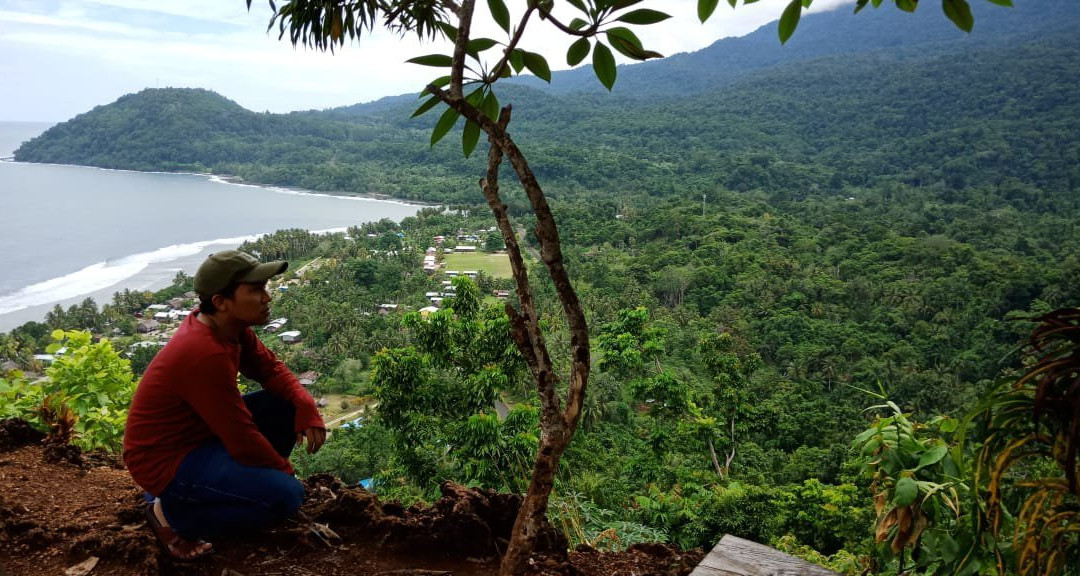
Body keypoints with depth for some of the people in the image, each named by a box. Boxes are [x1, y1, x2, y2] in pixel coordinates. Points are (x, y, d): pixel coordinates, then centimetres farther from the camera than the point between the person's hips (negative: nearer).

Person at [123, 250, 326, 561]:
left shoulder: (230, 325, -5)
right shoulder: (206, 354, -32)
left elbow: (270, 368, 6)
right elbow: (243, 439, -26)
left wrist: (305, 406, -14)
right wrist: (285, 472, -9)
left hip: (200, 431, 9)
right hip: (166, 460, -9)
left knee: (288, 406, 2)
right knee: (286, 494, -20)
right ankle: (174, 514, -3)